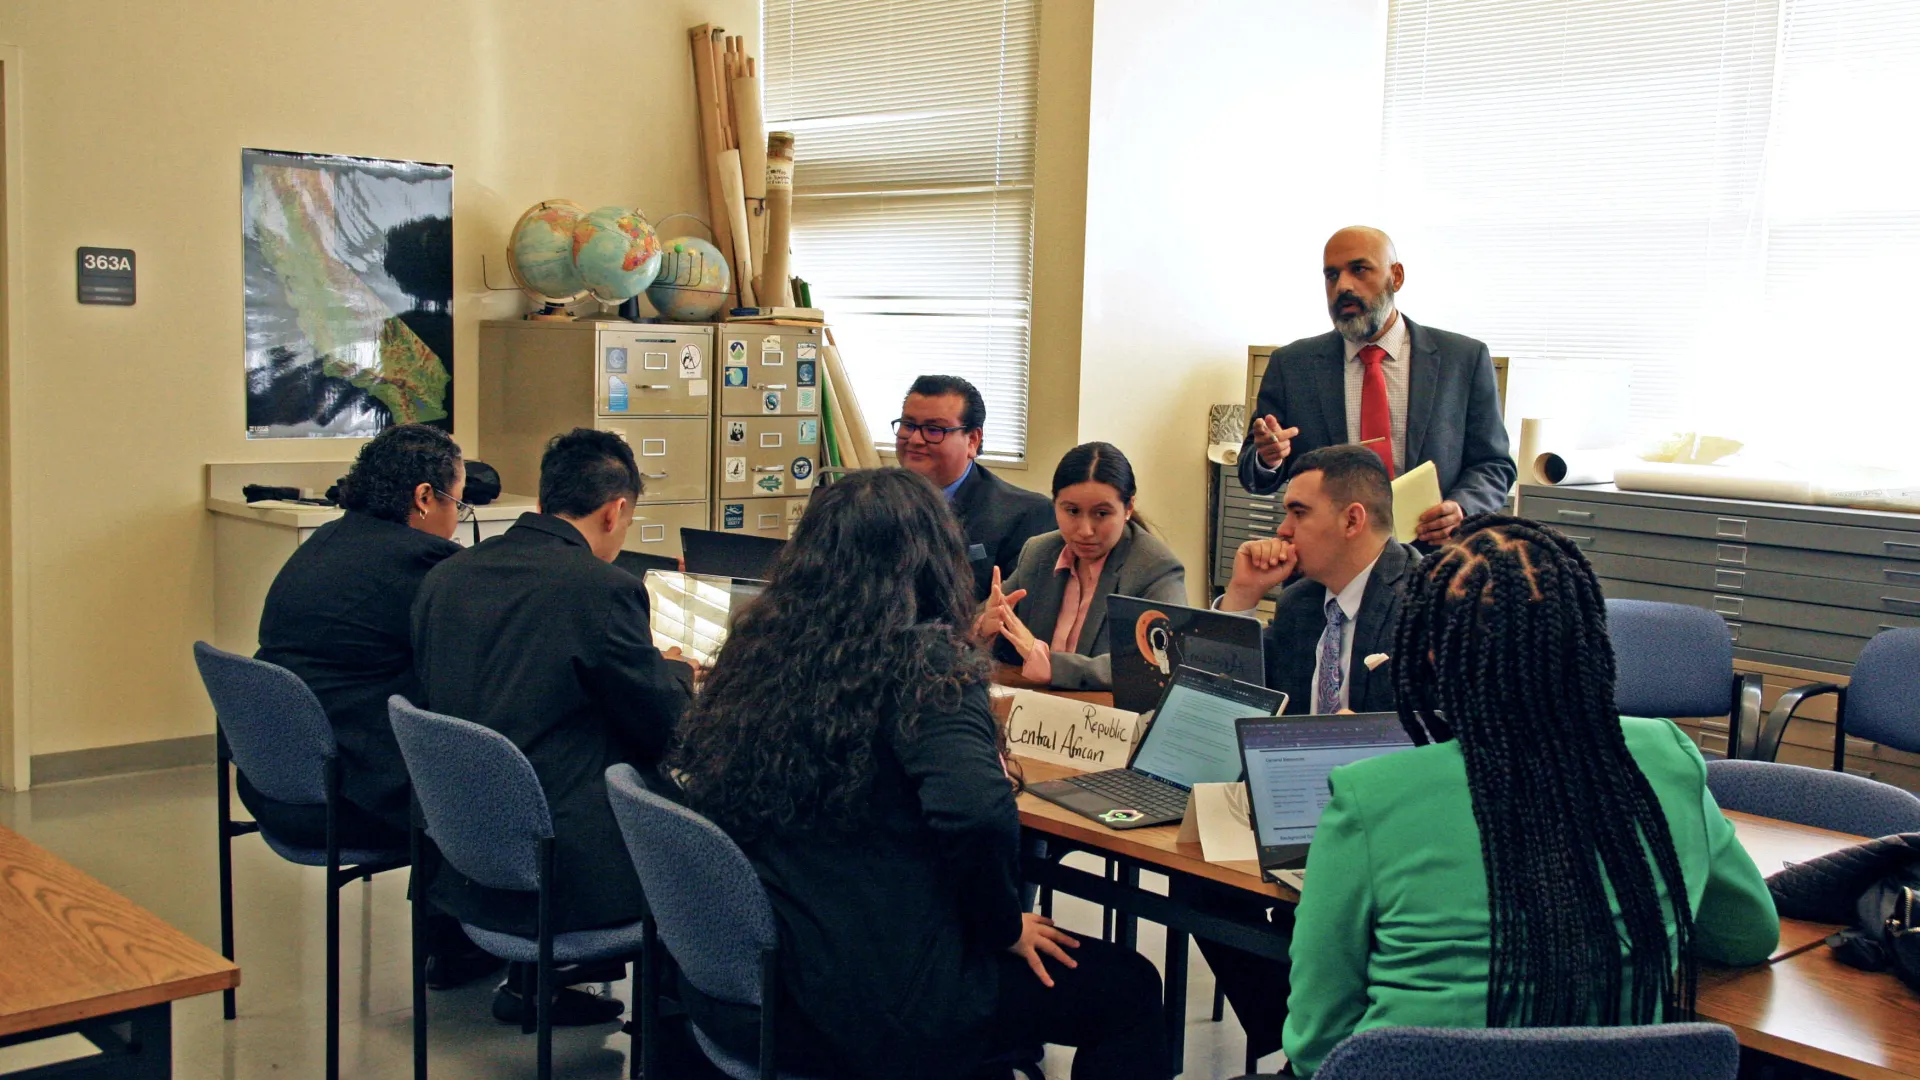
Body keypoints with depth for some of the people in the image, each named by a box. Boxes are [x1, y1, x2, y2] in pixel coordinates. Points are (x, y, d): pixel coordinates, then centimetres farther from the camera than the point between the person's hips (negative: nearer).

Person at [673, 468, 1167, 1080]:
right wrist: (1007, 926, -11)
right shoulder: (924, 661, -16)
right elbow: (978, 812, -31)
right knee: (1129, 987, 12)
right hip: (869, 1012, -7)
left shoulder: (757, 645, 2)